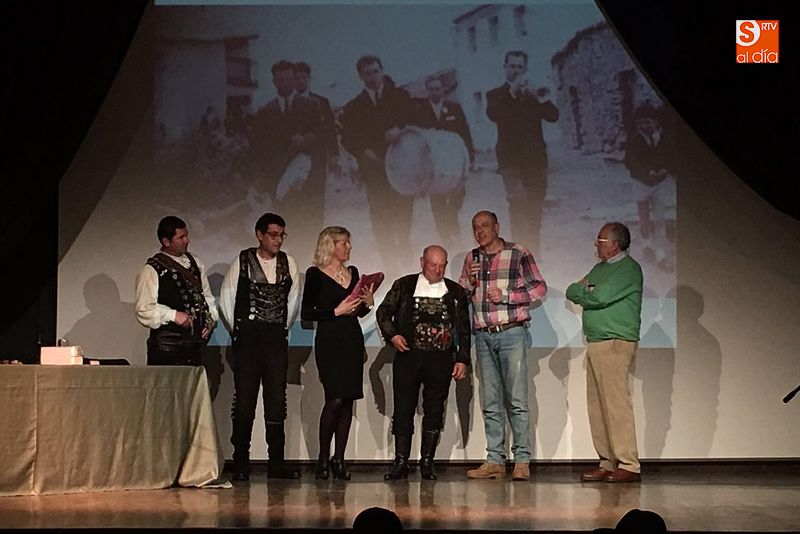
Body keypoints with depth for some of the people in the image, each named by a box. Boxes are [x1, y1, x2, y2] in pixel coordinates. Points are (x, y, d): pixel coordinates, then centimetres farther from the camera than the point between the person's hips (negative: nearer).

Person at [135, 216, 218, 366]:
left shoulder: (195, 264, 14)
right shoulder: (151, 270, -7)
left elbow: (206, 295, 21)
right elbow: (144, 309, -13)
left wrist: (211, 318, 4)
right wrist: (173, 315, -21)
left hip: (196, 341, 6)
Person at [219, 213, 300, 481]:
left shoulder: (288, 263, 8)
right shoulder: (243, 261, -1)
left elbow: (293, 300, 14)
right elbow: (226, 298, 4)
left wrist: (285, 328, 13)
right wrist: (236, 330, 6)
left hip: (277, 338, 3)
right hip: (248, 338, -3)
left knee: (277, 400, 3)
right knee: (244, 400, -2)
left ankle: (276, 462, 8)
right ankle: (240, 463, 4)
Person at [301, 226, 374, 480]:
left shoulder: (352, 272, 15)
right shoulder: (316, 274, -2)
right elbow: (306, 314, -7)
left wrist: (366, 304, 3)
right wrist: (336, 311, -13)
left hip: (353, 341, 6)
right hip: (329, 342, -6)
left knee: (348, 401, 3)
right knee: (335, 399, -13)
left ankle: (339, 459, 8)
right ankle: (323, 459, -2)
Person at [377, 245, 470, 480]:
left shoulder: (456, 292, 10)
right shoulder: (404, 286, 6)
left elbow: (464, 329, 11)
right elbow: (383, 312, 8)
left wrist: (462, 359, 4)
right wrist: (392, 334, -9)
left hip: (441, 359, 1)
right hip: (408, 355, -1)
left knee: (435, 411, 3)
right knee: (403, 409, -1)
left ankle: (427, 463, 10)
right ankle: (401, 462, 4)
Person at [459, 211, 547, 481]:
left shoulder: (519, 254, 0)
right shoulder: (472, 259, 14)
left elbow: (540, 287, -2)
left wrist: (506, 295, -11)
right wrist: (470, 282, -1)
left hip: (511, 334, -5)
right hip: (483, 336, 5)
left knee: (517, 400, -7)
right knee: (491, 403, 6)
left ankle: (522, 460, -4)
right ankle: (495, 461, 8)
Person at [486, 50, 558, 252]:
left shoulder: (533, 94, 16)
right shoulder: (496, 95, 7)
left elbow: (553, 116, 1)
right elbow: (493, 114, -15)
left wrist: (544, 101, -20)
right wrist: (512, 92, -23)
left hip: (536, 159, 4)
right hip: (511, 159, -4)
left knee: (534, 207, 3)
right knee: (517, 202, -17)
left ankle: (533, 249, 10)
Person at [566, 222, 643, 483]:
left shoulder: (628, 268, -7)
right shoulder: (600, 268, 22)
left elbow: (600, 297, -17)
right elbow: (571, 291, 18)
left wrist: (583, 291, 2)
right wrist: (586, 290, -2)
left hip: (615, 344, -9)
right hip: (595, 343, 9)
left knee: (616, 404, -11)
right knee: (597, 407, 7)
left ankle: (628, 465, -10)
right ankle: (607, 463, 11)